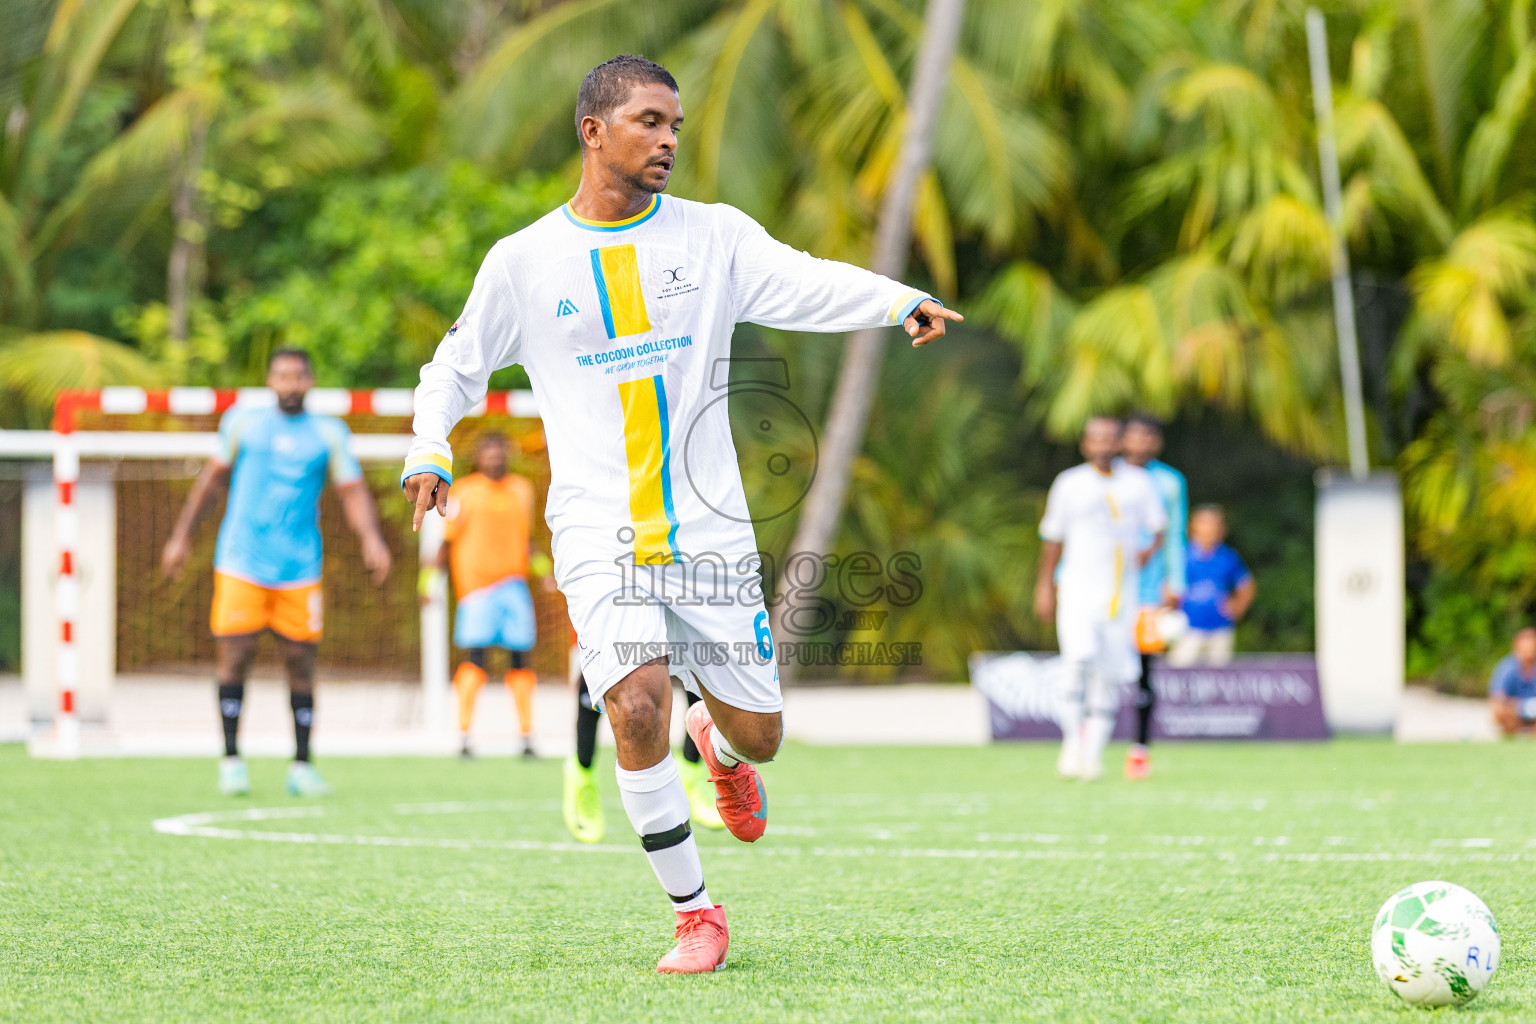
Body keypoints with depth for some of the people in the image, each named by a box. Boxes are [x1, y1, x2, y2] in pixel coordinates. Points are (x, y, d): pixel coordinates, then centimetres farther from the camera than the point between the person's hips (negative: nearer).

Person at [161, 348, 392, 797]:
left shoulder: (329, 434, 8)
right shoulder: (242, 421, 7)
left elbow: (352, 491, 5)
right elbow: (213, 477, 15)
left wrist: (371, 538, -12)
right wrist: (181, 536, 14)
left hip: (299, 569, 1)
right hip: (241, 564, -1)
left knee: (300, 662, -1)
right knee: (235, 655, -6)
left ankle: (301, 765, 8)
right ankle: (232, 760, 4)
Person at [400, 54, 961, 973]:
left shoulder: (713, 235, 3)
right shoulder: (524, 262, 2)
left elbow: (806, 283, -13)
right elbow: (459, 364, 16)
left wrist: (902, 302, -31)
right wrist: (430, 448, -1)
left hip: (711, 535, 2)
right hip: (600, 538, -2)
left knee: (757, 736, 5)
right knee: (638, 709, -22)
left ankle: (719, 744, 45)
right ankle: (696, 913, -6)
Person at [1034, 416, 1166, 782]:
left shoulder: (1138, 483, 6)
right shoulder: (1070, 484, 2)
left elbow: (1159, 526, 12)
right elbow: (1053, 536, 9)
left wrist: (1150, 549, -9)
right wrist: (1045, 584, 8)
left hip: (1122, 590, 2)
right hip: (1079, 586, -2)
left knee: (1110, 673, 2)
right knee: (1080, 659, -21)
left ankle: (1092, 753, 11)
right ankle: (1072, 741, -10)